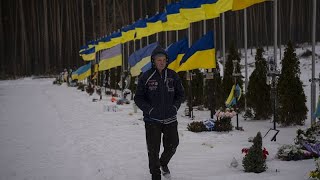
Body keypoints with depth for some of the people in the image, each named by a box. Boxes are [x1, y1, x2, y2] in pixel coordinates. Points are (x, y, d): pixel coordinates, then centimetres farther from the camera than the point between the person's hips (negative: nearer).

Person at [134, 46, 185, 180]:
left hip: (170, 119, 3)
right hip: (152, 120, -2)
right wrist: (150, 109, -15)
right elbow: (138, 98, -2)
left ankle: (164, 163, 41)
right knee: (153, 149, 1)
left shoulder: (173, 75, 1)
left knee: (172, 146, 10)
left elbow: (180, 94, 12)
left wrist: (175, 106, -4)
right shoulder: (146, 77, -7)